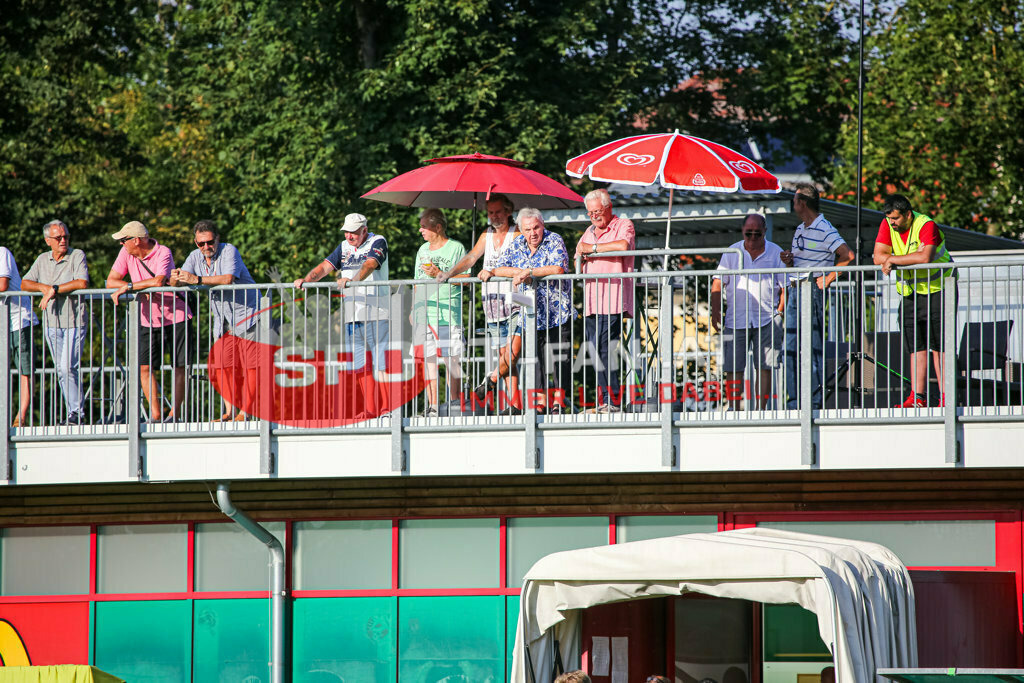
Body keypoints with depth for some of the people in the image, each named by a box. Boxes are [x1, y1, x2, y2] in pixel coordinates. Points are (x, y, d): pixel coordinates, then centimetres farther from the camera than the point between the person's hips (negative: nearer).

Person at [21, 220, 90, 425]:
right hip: (51, 323, 6)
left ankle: (76, 413, -6)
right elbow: (25, 284, 7)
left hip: (74, 321, -6)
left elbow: (82, 283, -17)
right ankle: (73, 413, 12)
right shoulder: (43, 260, 12)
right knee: (60, 370, 6)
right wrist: (44, 287, -12)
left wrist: (54, 289, -16)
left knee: (68, 367, -14)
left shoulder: (77, 256, -4)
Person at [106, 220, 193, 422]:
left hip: (175, 316, -5)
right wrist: (139, 289, -17)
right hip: (148, 320, 5)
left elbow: (159, 281, -32)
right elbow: (111, 281, -2)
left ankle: (174, 414, 2)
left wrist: (128, 287, -26)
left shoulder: (163, 253, -16)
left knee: (179, 366, -4)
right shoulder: (126, 253, 0)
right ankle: (155, 415, -1)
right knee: (144, 367, -5)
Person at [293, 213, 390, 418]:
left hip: (376, 313, -6)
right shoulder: (344, 247, 17)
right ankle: (370, 409, 8)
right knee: (360, 360, 4)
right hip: (352, 314, 6)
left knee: (380, 358, -9)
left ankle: (386, 407, -8)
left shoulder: (377, 243, -3)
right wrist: (306, 279, -8)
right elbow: (325, 267, 10)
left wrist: (353, 280, -40)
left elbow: (369, 265, -22)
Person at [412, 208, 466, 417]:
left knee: (451, 360, -6)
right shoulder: (423, 250, 18)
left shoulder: (456, 248, 0)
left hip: (447, 312, -6)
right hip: (423, 312, 6)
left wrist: (440, 274, -13)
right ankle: (432, 406, 2)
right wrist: (413, 308, 19)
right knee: (428, 359, 1)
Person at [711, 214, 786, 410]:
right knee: (733, 368, -3)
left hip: (766, 320, 0)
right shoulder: (731, 253, 7)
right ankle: (735, 411, 2)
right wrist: (716, 310, -5)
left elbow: (785, 286, 7)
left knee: (765, 368, -1)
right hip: (736, 319, 0)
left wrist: (780, 312, -3)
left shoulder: (776, 253, 5)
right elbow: (718, 283, 6)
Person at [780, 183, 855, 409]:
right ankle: (793, 402, 10)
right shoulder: (800, 230, 17)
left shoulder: (825, 231, -10)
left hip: (813, 291, -9)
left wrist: (828, 278, -15)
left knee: (813, 348, -6)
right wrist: (790, 261, 4)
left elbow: (848, 255, -19)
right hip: (795, 289, 9)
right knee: (791, 348, 6)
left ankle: (814, 402, -3)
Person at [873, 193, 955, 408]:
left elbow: (926, 257, -35)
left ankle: (946, 397, -7)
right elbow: (878, 257, -9)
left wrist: (893, 259, -26)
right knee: (916, 347, 0)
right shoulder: (887, 225, -3)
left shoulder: (926, 225, -20)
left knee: (938, 345, -7)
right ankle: (917, 396, -3)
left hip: (937, 289, -5)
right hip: (910, 292, 5)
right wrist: (912, 258, -20)